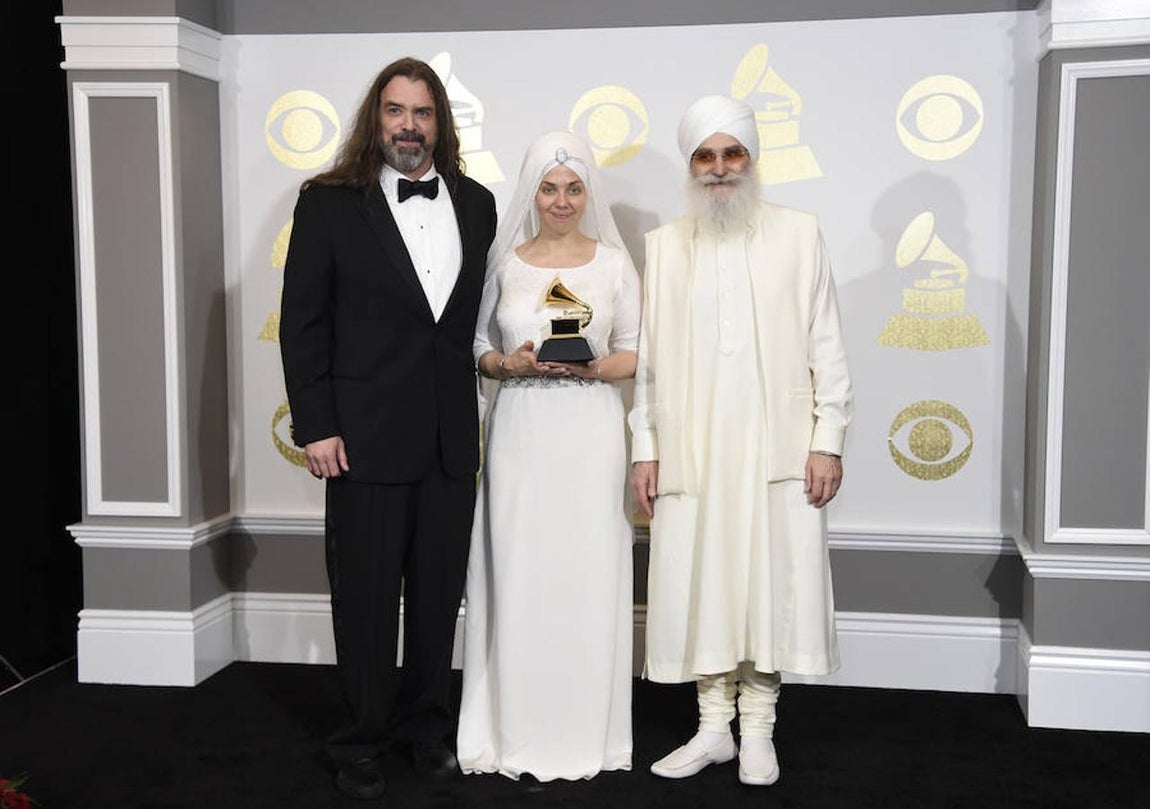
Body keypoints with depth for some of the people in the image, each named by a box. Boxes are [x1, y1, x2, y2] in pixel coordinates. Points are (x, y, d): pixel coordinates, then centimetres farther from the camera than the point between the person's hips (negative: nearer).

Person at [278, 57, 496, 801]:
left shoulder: (476, 204, 8)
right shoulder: (329, 202, -2)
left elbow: (482, 312, 12)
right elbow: (303, 321, -4)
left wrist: (480, 403, 6)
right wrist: (315, 426, -9)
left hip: (452, 436, 3)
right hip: (365, 433, -3)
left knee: (439, 592, 12)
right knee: (366, 595, 7)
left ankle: (425, 722, 31)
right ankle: (362, 740, 24)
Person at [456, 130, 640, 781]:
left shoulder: (614, 263, 5)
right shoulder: (504, 263, 7)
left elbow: (635, 353, 6)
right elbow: (478, 347, 10)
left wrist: (593, 365, -13)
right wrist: (510, 363, -11)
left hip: (592, 431, 0)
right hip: (521, 429, 1)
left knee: (588, 572, 1)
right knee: (519, 572, 1)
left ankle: (587, 732, 14)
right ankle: (519, 730, 14)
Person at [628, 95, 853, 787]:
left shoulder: (799, 233, 5)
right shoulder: (664, 245, 10)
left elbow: (826, 346, 3)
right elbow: (650, 357, 9)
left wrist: (828, 440, -4)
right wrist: (645, 448, 5)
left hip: (777, 447, -1)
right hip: (691, 450, 2)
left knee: (774, 581, 1)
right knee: (698, 584, 4)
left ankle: (758, 729, 17)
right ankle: (714, 729, 19)